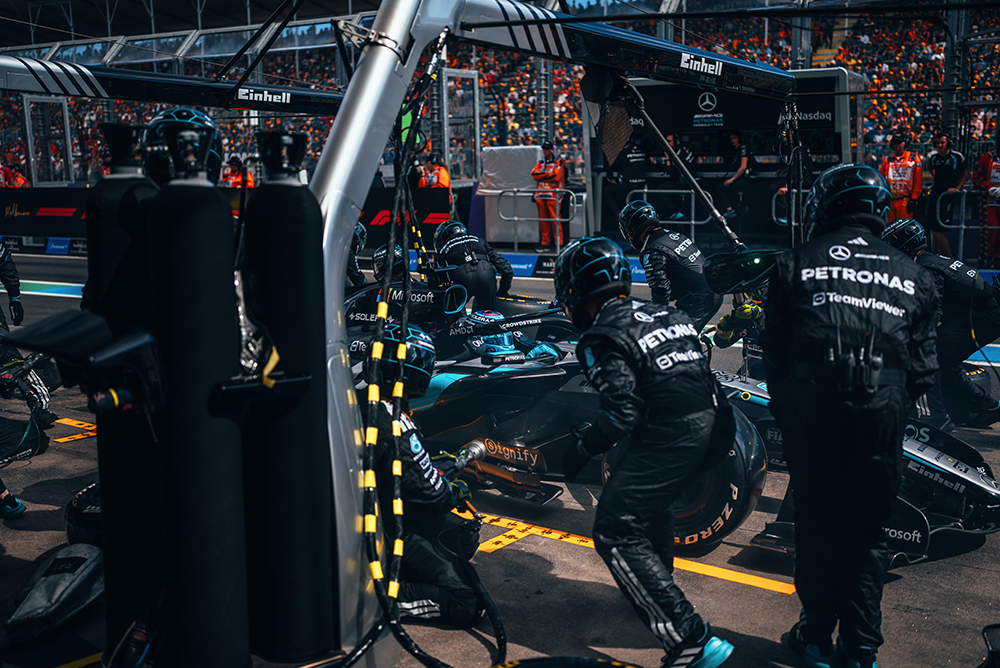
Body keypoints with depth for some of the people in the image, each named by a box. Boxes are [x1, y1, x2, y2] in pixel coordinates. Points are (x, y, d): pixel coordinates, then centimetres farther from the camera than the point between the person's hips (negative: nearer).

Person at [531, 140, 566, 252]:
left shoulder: (558, 162, 4)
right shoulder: (540, 162, 20)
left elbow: (556, 176, -10)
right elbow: (534, 174, 6)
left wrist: (542, 175, -2)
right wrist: (547, 175, -5)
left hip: (553, 195, -5)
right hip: (540, 194, 5)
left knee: (555, 219, -10)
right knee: (543, 219, 5)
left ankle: (558, 243, -9)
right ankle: (545, 243, 9)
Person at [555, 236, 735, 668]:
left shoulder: (602, 339, -6)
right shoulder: (665, 314, 18)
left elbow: (623, 409, -16)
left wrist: (581, 450, -3)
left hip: (671, 437, -9)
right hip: (714, 426, 9)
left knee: (616, 534, -4)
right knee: (651, 502, 32)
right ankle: (656, 587, 54)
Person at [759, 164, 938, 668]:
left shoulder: (796, 265, 8)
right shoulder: (912, 277, 14)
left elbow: (774, 348, 6)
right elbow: (924, 365, 10)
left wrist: (782, 410, 15)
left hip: (813, 401, -1)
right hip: (885, 408, 1)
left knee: (816, 522, 11)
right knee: (867, 530, 11)